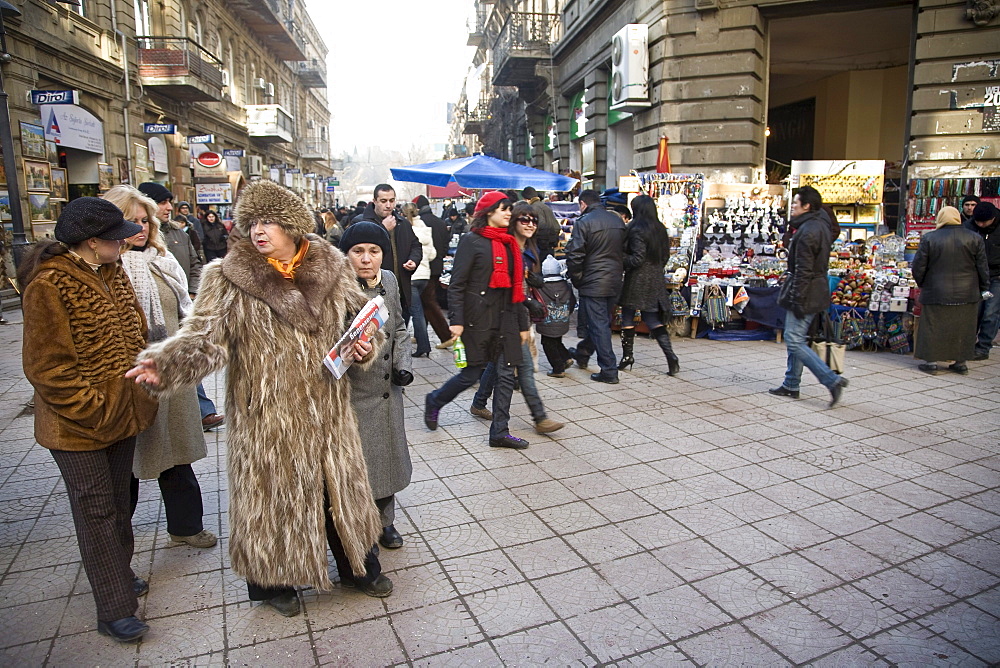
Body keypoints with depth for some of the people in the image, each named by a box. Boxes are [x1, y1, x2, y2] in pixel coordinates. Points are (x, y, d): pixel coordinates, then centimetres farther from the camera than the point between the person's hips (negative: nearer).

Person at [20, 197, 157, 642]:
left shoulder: (111, 273, 5)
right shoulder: (49, 284, -19)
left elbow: (135, 333, 14)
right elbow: (46, 366, -19)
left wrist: (137, 387, 9)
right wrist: (94, 409, -18)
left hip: (121, 412, 7)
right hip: (79, 423, -7)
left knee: (117, 500, 20)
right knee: (96, 510, 3)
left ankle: (119, 573, 39)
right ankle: (114, 609, 14)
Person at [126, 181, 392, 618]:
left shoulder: (331, 267, -1)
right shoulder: (229, 278, -9)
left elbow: (360, 316, 11)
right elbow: (206, 337, -17)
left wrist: (366, 345, -9)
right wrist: (164, 364, -35)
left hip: (327, 411, 3)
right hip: (265, 415, -2)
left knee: (342, 489, 17)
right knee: (272, 497, 12)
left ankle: (360, 567, 41)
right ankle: (274, 580, 39)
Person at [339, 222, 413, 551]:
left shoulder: (389, 280, 2)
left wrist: (403, 364, 1)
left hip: (387, 389, 6)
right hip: (351, 394, -6)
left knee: (387, 457, 18)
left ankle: (384, 521, 39)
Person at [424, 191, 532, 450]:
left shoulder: (509, 244, 14)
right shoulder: (472, 241, -7)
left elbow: (516, 287, 16)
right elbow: (457, 283, -11)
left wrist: (522, 324, 15)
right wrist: (456, 320, -19)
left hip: (505, 318, 7)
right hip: (478, 318, -6)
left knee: (506, 374, 5)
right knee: (473, 372, 2)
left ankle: (500, 432, 15)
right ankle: (434, 402, 29)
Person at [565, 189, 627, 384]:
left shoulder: (583, 222, -11)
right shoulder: (618, 221, 10)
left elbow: (574, 256, -16)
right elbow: (625, 252, 14)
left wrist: (576, 280, -3)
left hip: (593, 283, -7)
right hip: (615, 283, 7)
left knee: (598, 325, -1)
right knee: (603, 322, 19)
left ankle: (609, 371, 0)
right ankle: (583, 353, 40)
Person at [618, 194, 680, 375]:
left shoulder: (637, 230, -15)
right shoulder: (661, 230, 9)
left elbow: (637, 259, -20)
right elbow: (665, 257, 14)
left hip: (637, 281, -7)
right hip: (656, 281, 7)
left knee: (628, 319, 9)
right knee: (653, 321, 9)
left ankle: (627, 355, 15)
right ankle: (671, 356, -3)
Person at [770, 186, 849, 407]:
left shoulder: (807, 231, -19)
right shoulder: (821, 226, 12)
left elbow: (804, 270, -22)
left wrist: (797, 299, -20)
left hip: (806, 293, -10)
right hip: (817, 290, 11)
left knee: (794, 341, -6)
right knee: (796, 339, 16)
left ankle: (832, 380, -7)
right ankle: (791, 385, 24)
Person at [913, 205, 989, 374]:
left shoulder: (929, 238, -7)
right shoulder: (975, 238, 1)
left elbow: (918, 267, -5)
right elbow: (983, 268, 5)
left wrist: (922, 284, 12)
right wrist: (983, 289, 16)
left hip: (936, 294, -3)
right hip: (967, 295, 3)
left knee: (933, 328, 6)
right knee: (963, 328, 12)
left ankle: (931, 362, 8)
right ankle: (960, 362, 19)